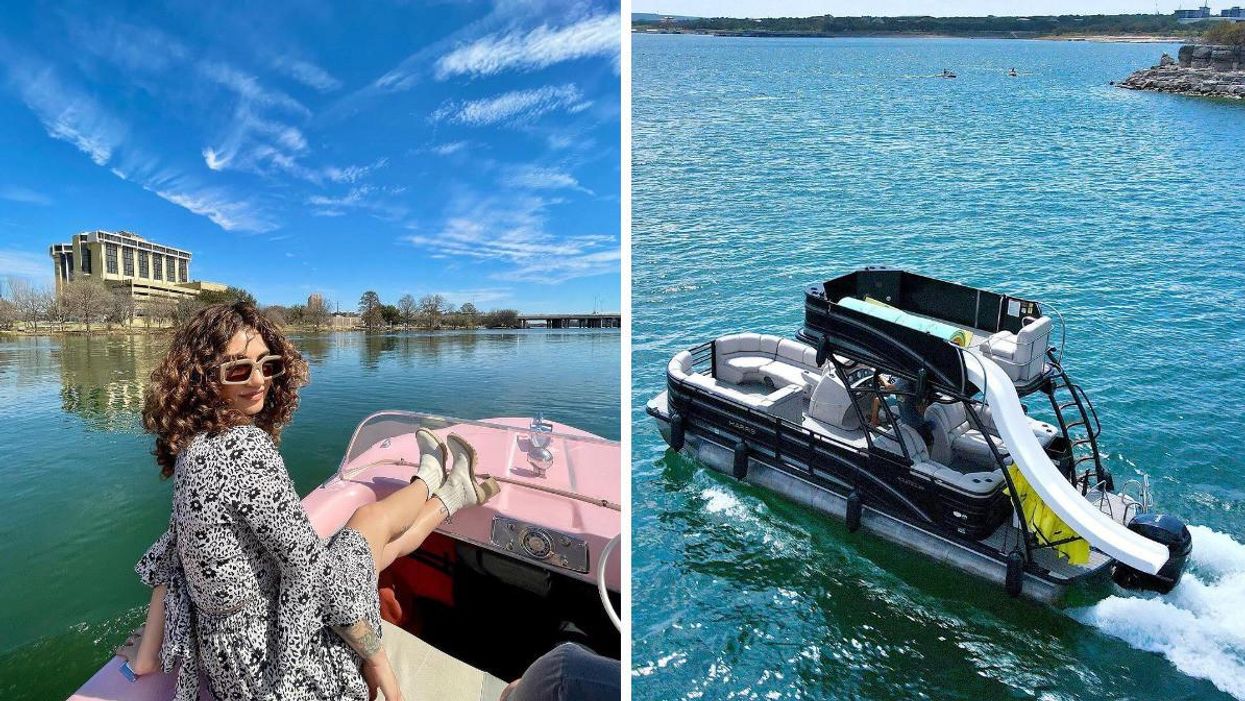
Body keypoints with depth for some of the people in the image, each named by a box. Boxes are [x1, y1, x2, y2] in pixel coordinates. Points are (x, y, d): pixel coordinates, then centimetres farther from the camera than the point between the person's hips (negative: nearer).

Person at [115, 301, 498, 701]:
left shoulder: (191, 446, 0)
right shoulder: (246, 447, -28)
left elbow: (172, 552, 8)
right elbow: (309, 567, -26)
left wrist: (149, 652, 18)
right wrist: (375, 657, -16)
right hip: (275, 662, -7)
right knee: (371, 520, 11)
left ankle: (450, 496, 51)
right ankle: (429, 483, 42)